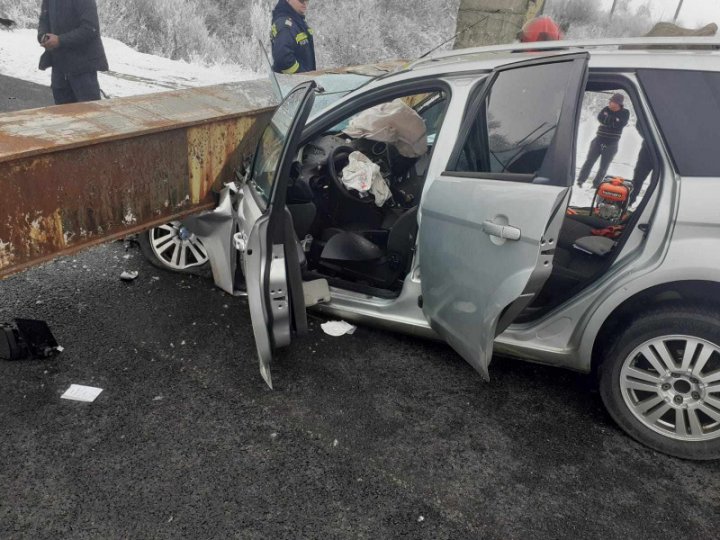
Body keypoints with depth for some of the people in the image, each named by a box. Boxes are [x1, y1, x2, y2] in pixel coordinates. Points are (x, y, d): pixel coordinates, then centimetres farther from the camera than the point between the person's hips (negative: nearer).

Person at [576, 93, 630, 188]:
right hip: (599, 140, 1)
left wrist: (607, 118, -13)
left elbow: (620, 125, -19)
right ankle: (580, 181, -4)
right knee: (589, 161, -8)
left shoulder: (625, 113, -4)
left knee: (603, 167, 3)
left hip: (611, 144, -1)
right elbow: (600, 118, -16)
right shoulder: (606, 109, 3)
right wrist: (614, 121, -18)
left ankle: (596, 185, 14)